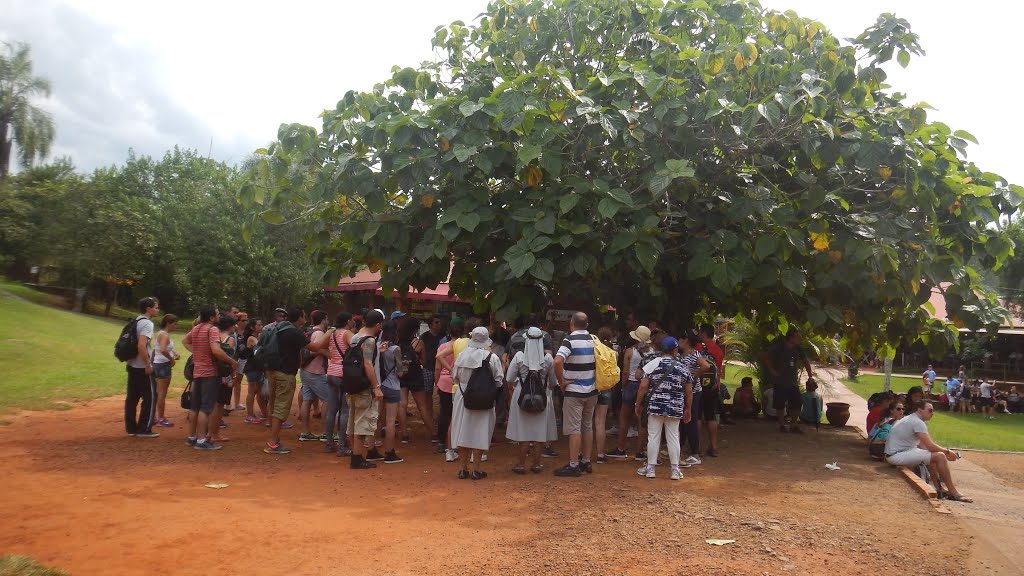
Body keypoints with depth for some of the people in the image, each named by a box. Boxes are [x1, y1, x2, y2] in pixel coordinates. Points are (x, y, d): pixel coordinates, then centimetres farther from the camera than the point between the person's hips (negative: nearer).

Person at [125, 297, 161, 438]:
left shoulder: (136, 321, 12)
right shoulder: (147, 323, -17)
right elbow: (141, 346, -27)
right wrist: (148, 365, -21)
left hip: (132, 365, 9)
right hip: (142, 368, -9)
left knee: (132, 397, 11)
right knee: (149, 397, -1)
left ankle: (131, 428, 17)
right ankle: (144, 429, 3)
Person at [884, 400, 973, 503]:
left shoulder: (911, 419, 17)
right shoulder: (918, 422, -15)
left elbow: (921, 445, 19)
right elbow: (930, 446, -18)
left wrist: (945, 452, 11)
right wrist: (947, 452, -1)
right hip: (897, 455, -11)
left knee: (933, 455, 26)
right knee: (940, 457, -15)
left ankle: (940, 489, 25)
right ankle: (953, 493, -6)